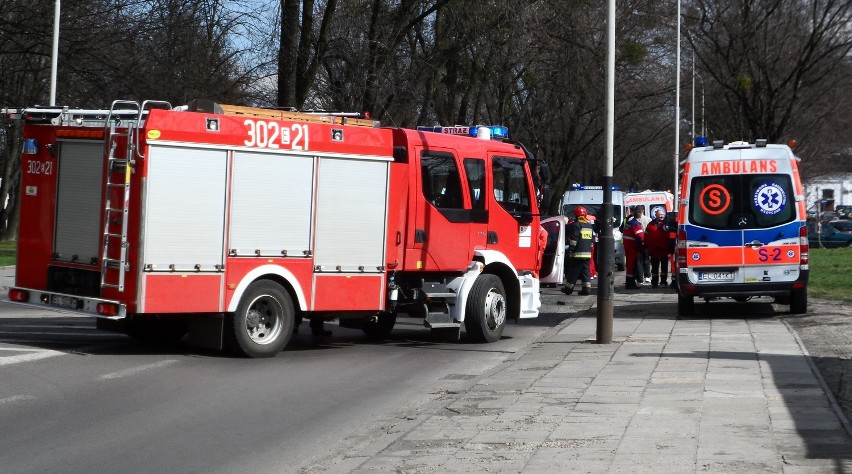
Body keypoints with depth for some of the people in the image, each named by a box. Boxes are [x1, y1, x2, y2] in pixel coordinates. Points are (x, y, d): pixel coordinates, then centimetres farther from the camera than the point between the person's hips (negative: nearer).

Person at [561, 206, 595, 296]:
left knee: (573, 271, 0)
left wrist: (571, 249, -11)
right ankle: (586, 288, 2)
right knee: (585, 271, 8)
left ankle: (568, 288, 7)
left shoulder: (576, 225, -9)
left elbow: (573, 239, -15)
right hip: (587, 254, 6)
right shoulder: (589, 226, 15)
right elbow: (592, 240, 20)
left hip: (577, 254, -6)